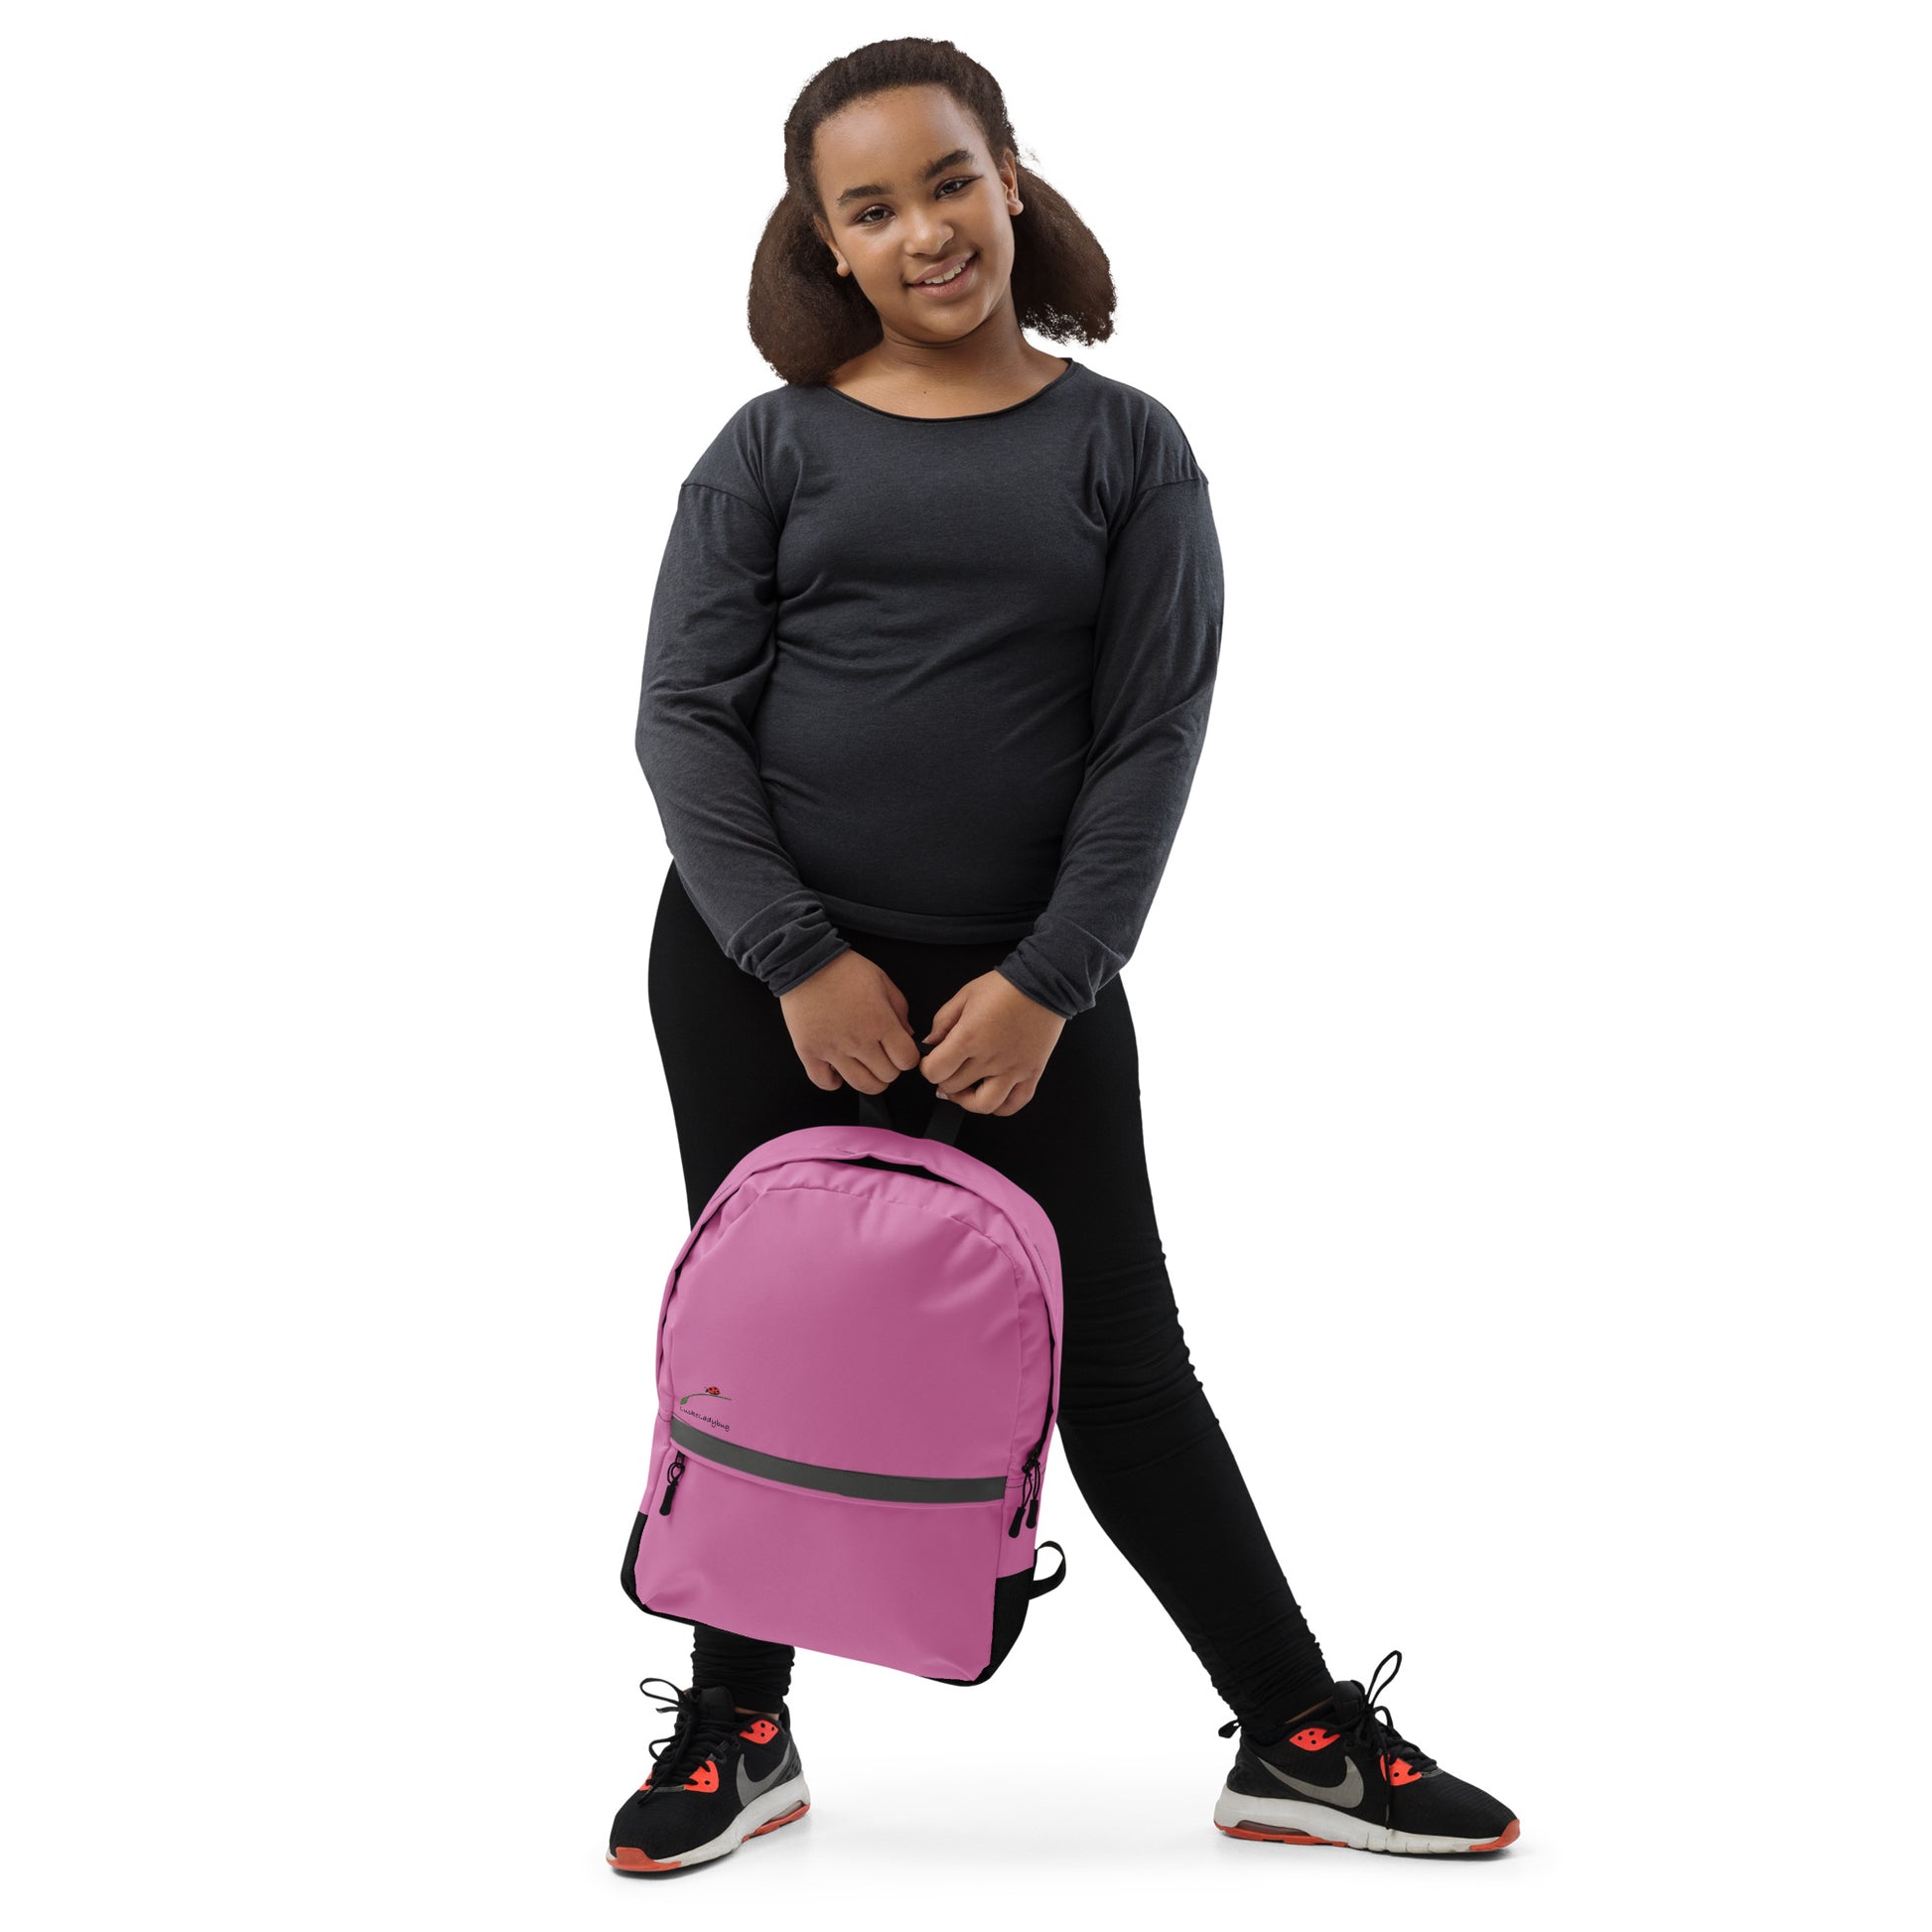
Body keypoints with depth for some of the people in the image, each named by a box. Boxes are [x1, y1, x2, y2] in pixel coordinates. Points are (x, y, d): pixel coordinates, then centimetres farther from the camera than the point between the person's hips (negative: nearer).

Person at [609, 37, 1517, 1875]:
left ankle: (1303, 1742, 15)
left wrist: (1047, 982, -11)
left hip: (1026, 981, -1)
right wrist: (799, 961, -11)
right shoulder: (775, 447, 4)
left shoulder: (1124, 447, 3)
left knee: (1119, 1361, 3)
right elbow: (684, 716, -1)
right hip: (762, 971, 1)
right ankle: (737, 1728, 25)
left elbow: (1153, 736, -2)